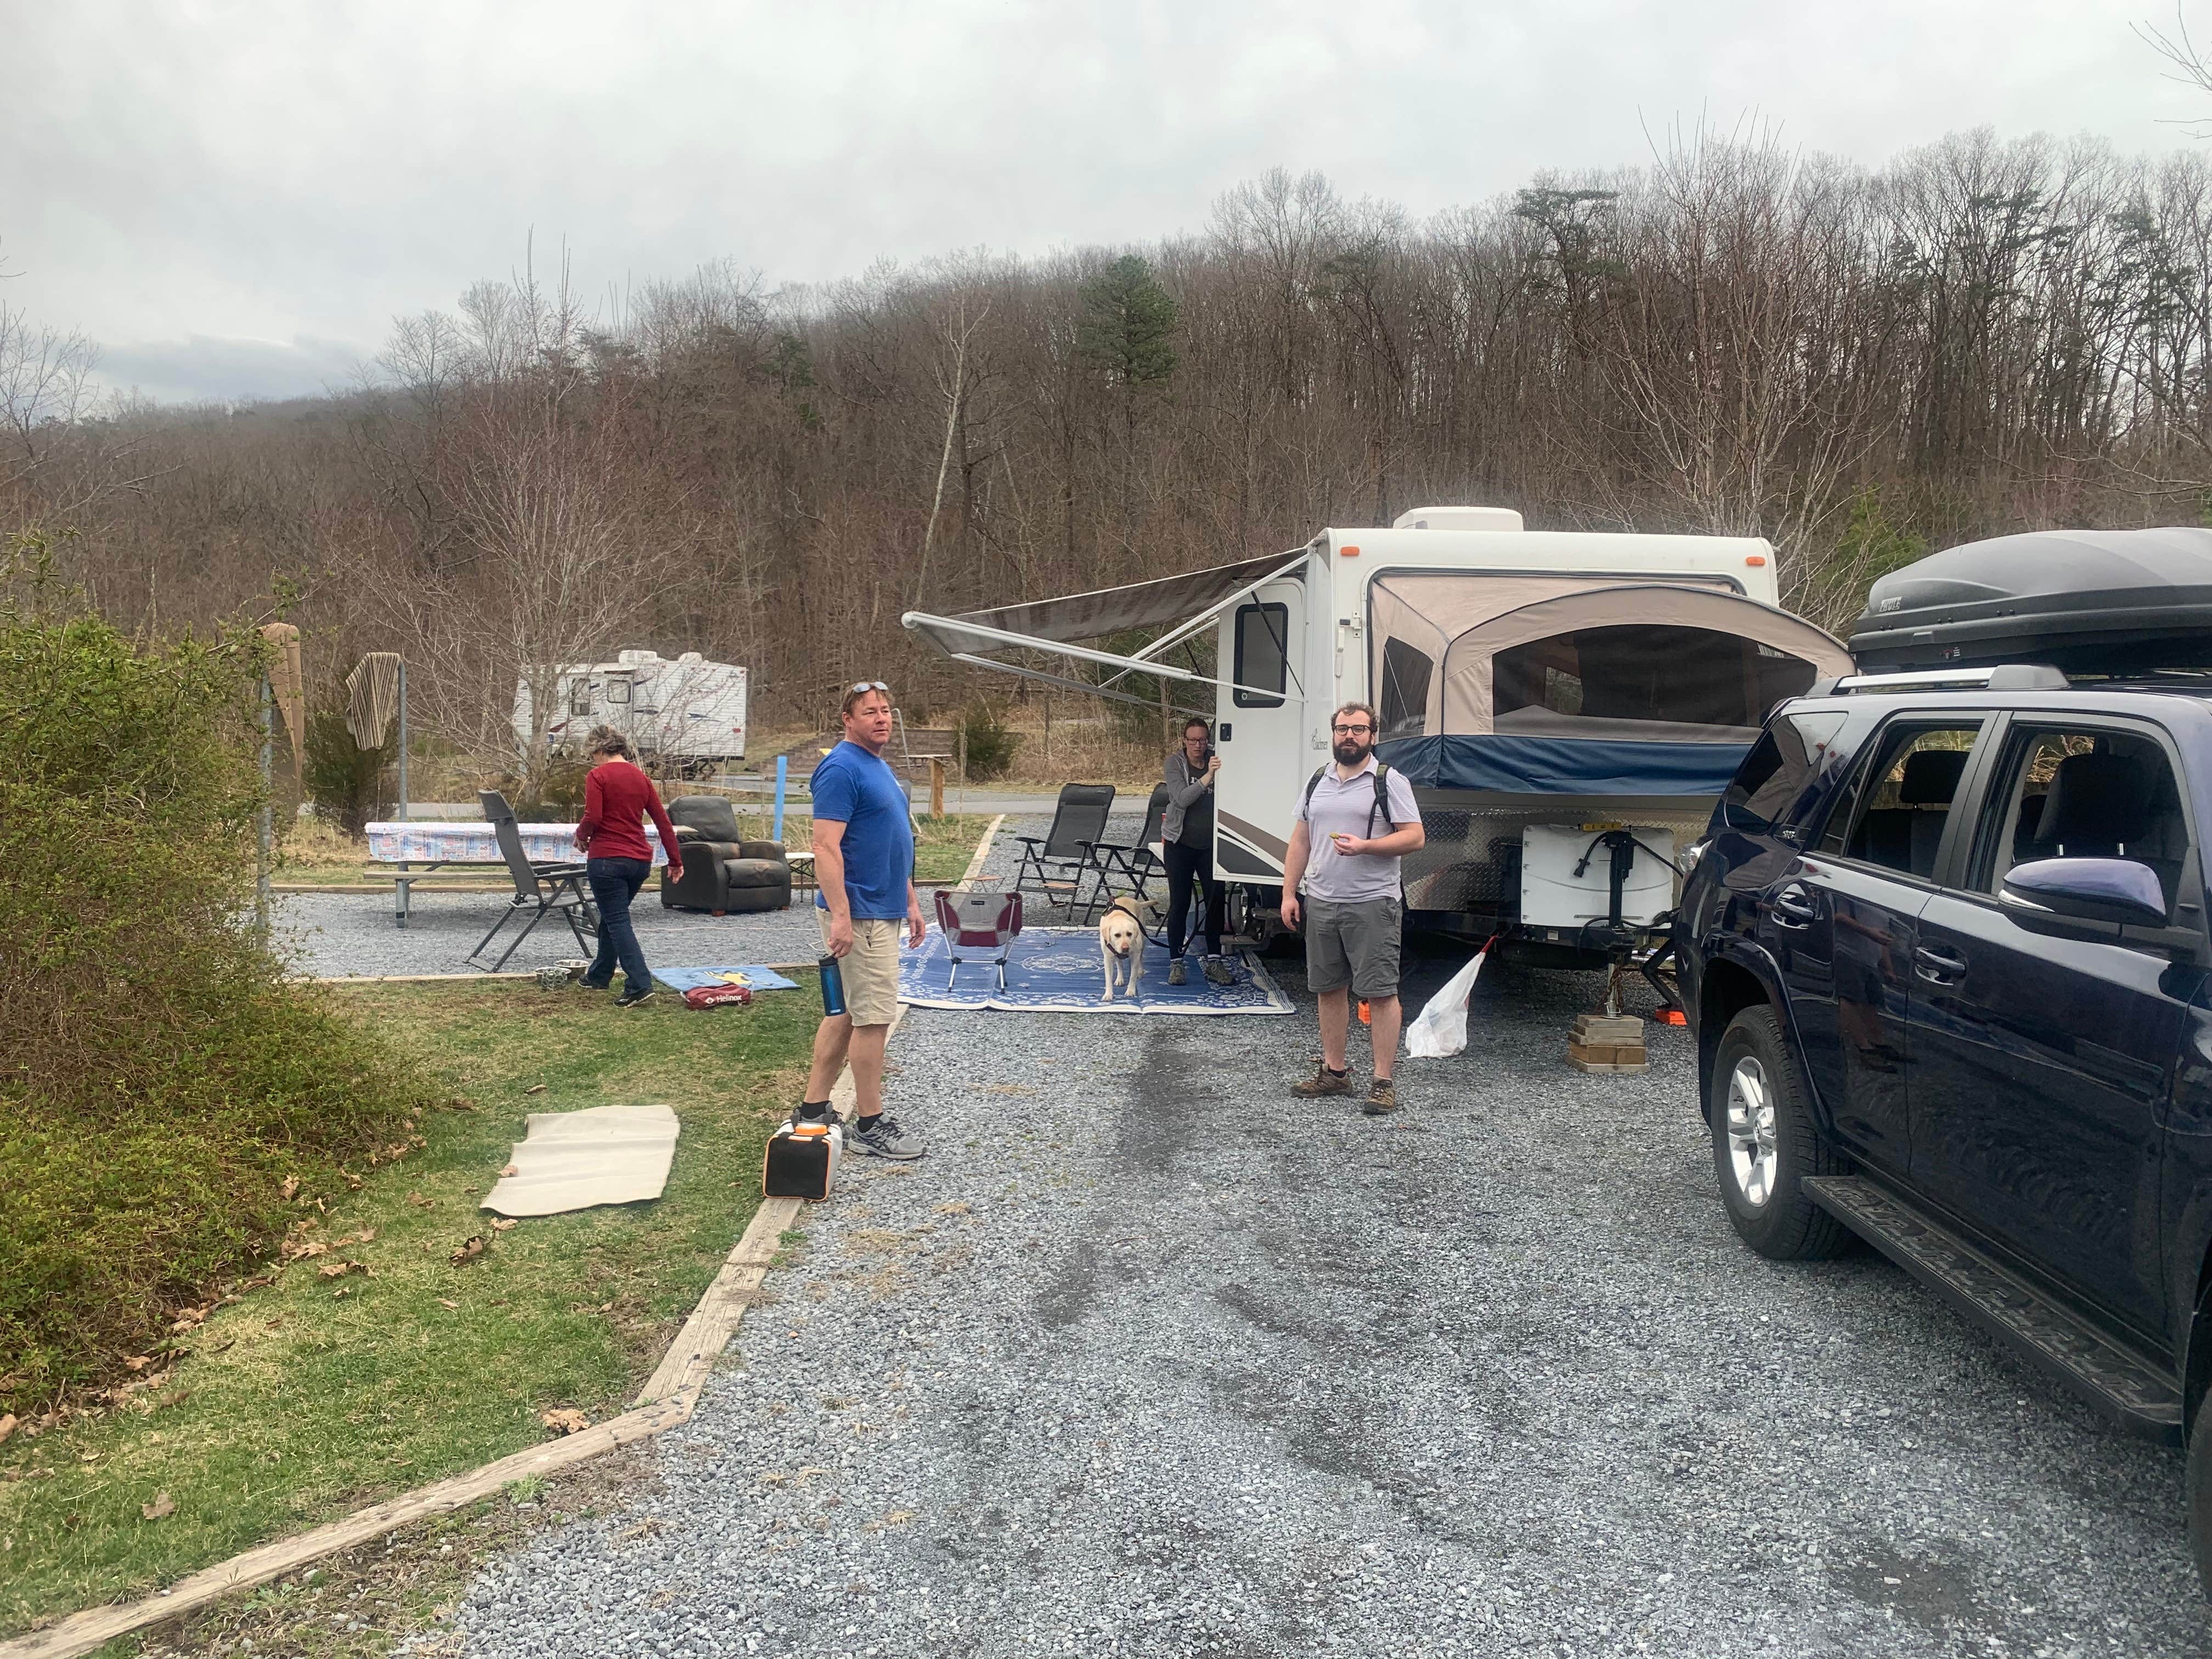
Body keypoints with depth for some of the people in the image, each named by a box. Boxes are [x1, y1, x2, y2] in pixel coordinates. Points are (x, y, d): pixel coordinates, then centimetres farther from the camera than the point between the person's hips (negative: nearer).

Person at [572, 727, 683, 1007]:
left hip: (606, 860, -7)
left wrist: (581, 835, 3)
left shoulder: (597, 776, -7)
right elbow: (663, 821, 10)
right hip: (640, 861, 7)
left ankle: (640, 984, -14)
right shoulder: (641, 778, 11)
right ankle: (599, 975, 35)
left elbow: (593, 818, -19)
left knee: (618, 921, -4)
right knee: (612, 916, 22)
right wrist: (675, 860, 13)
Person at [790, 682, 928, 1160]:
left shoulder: (880, 767, 16)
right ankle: (870, 1125, 5)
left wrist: (911, 901, 22)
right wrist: (840, 916, -27)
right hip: (860, 916, -10)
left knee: (845, 1013, 14)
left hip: (882, 910, 10)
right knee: (874, 1017, -4)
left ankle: (813, 1110, 21)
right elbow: (826, 847, -22)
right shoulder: (842, 769, -15)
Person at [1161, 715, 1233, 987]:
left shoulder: (1216, 760, 3)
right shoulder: (1176, 762, -5)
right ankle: (1176, 962, 9)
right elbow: (1182, 798, -19)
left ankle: (1214, 961, 12)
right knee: (1179, 903, 1)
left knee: (1215, 901, 2)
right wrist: (1208, 776, -28)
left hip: (1210, 844, 3)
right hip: (1180, 844, -3)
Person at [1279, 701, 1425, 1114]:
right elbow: (1300, 841, 16)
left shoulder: (1389, 781, -3)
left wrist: (1365, 847, -21)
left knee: (1380, 993, -5)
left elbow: (1415, 837, -9)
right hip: (1320, 903, 6)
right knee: (1329, 989, 12)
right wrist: (1289, 893, 9)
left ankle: (1383, 1081, -2)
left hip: (1372, 905, -6)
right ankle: (1334, 1072, 23)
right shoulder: (1318, 782, 14)